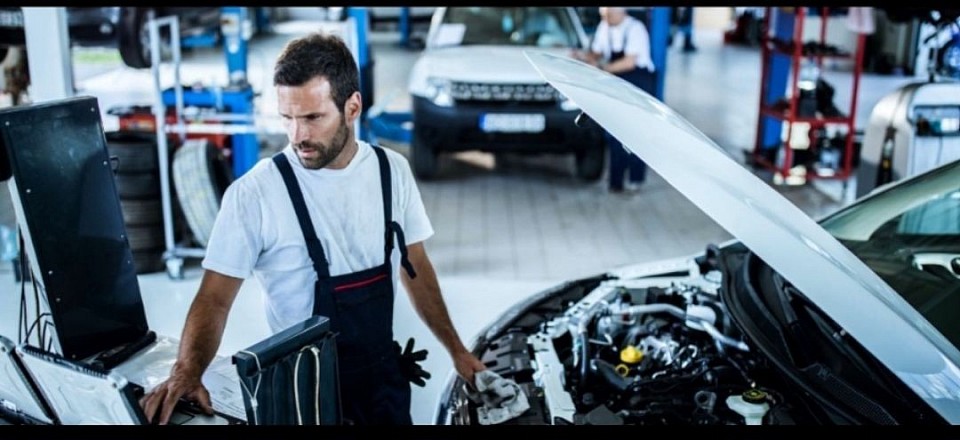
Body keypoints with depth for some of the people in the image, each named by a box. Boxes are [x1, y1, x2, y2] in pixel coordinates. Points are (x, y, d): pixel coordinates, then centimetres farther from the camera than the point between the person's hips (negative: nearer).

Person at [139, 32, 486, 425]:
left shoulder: (392, 171, -4)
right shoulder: (254, 193, -19)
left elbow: (416, 268, 5)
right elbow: (215, 297, -16)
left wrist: (456, 349, 8)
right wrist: (187, 371, -34)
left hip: (383, 372, 4)